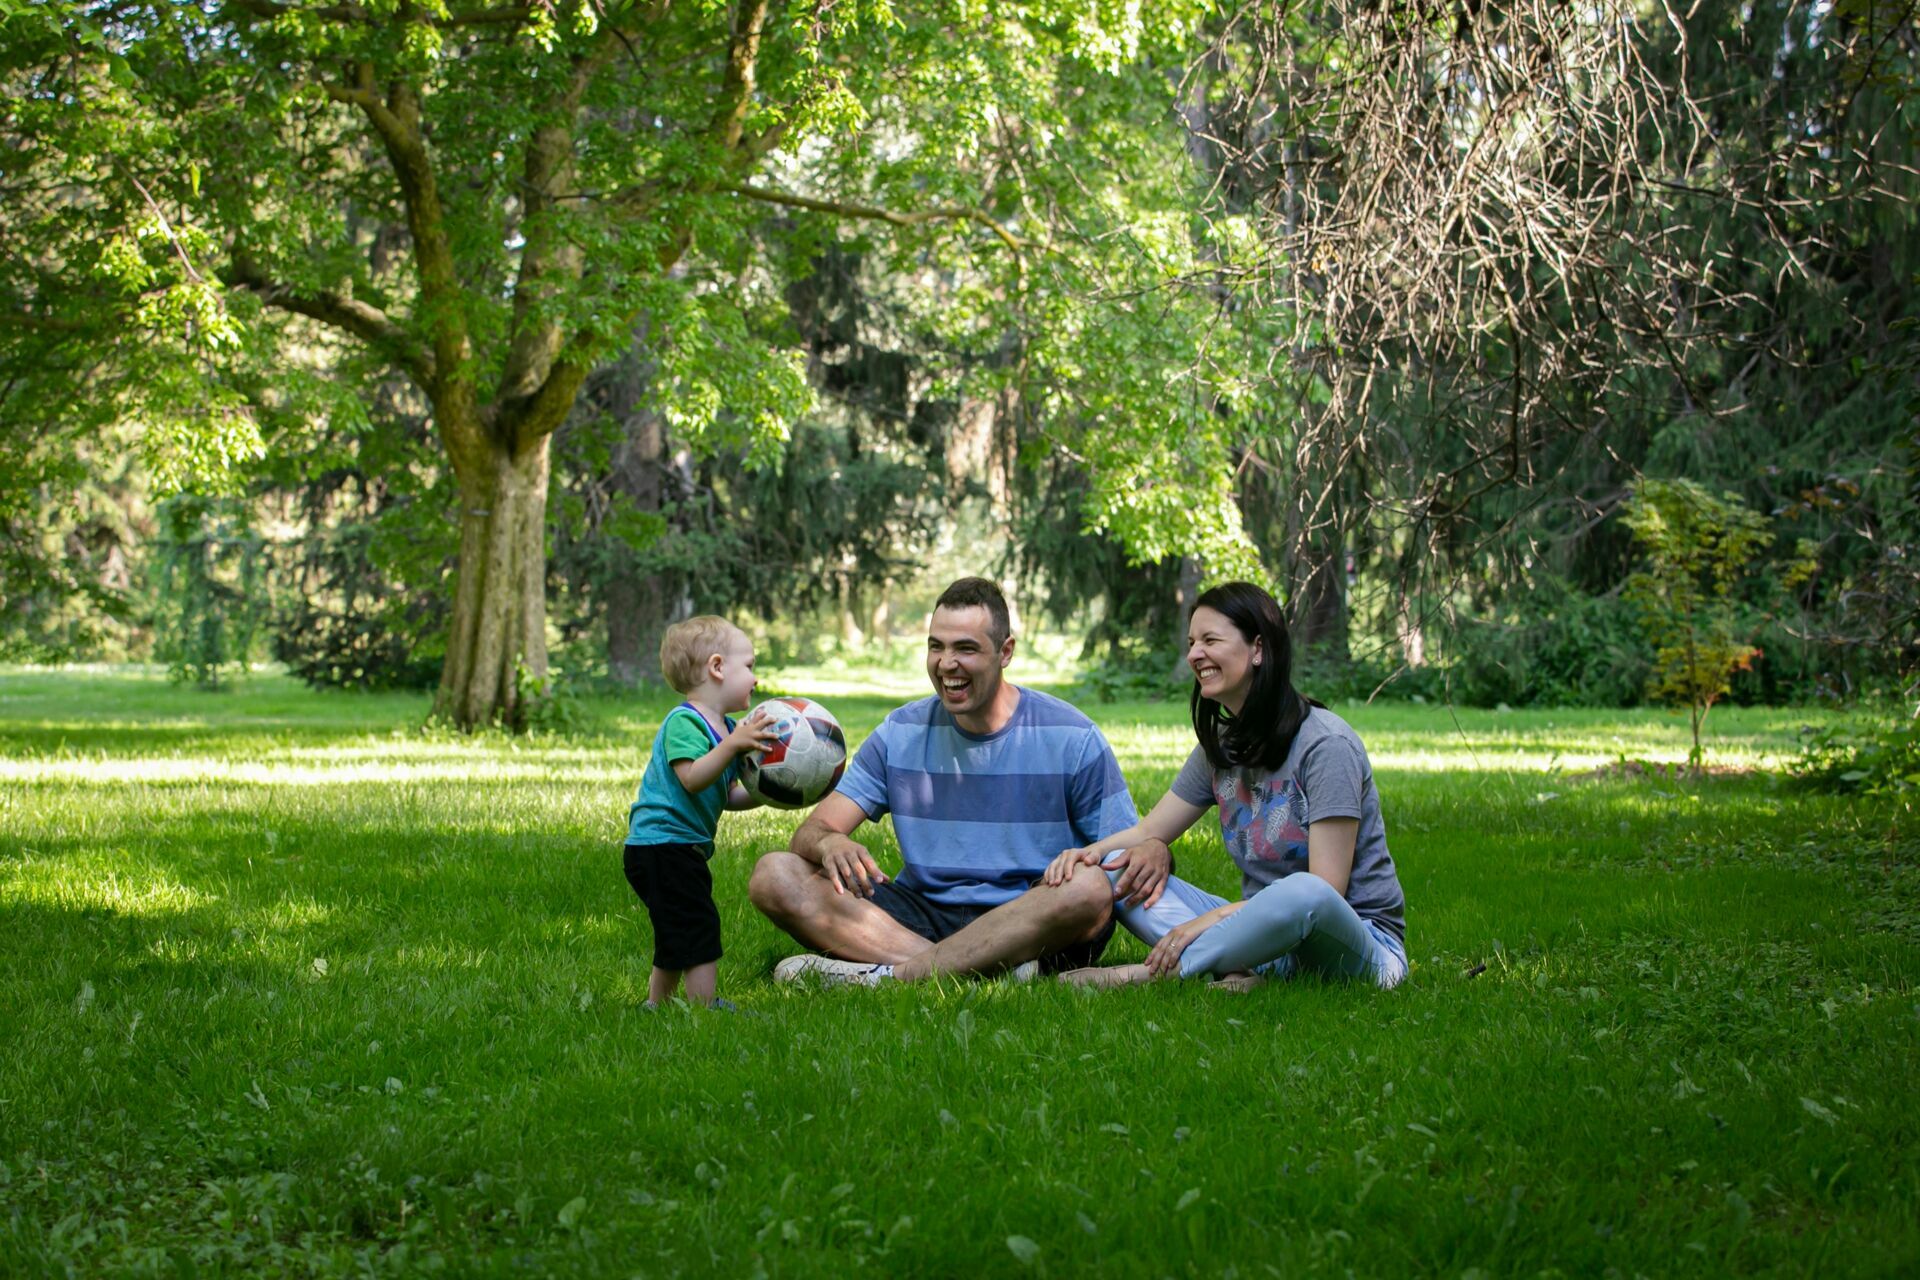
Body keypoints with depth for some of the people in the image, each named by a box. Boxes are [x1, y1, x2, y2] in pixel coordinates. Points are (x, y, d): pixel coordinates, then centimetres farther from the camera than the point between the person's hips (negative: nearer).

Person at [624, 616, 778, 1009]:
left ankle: (656, 1007, 28)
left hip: (685, 849, 11)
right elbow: (692, 779, -30)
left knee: (676, 939, 18)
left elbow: (726, 795, 18)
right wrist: (733, 745, -38)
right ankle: (707, 1007, -11)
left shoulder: (726, 727, 17)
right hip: (662, 844, -11)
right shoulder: (683, 722, -16)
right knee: (699, 927, -13)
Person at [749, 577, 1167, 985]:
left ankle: (886, 976, -34)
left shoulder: (1071, 739, 0)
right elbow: (812, 831, 3)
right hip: (923, 916, 3)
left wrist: (1152, 855, -27)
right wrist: (830, 843, -24)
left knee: (1089, 889, -36)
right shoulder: (901, 734, 8)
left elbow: (1125, 852, -1)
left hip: (1030, 925, -3)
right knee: (775, 875, -18)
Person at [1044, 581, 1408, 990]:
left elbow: (1326, 888, -19)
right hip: (1261, 929, 7)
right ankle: (1245, 970, -28)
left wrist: (1214, 917, -24)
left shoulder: (1325, 744, -14)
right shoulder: (1221, 746, 10)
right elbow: (1149, 832, 13)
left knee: (1304, 894, -42)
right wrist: (1088, 851, -10)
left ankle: (1151, 972, -28)